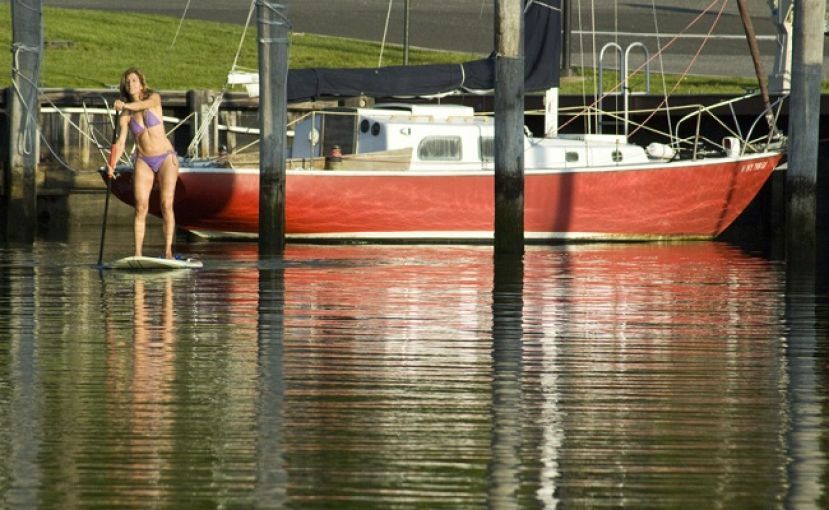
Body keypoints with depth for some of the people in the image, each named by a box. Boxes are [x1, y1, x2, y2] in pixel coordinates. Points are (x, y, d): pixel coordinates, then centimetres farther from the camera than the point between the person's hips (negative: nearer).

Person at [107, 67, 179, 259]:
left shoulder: (154, 98, -5)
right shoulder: (125, 115, 1)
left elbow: (144, 104, -29)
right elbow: (120, 142, -5)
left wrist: (126, 105, -48)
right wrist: (112, 164, -21)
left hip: (166, 158, -2)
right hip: (143, 162, 2)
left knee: (166, 205, -12)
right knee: (141, 208, -7)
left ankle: (168, 251, -13)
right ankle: (138, 254, -7)